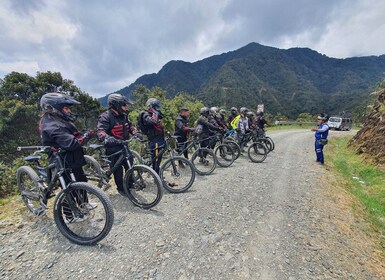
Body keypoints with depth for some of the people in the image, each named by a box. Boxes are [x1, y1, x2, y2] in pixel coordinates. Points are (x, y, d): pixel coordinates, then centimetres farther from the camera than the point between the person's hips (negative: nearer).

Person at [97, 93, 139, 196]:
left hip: (124, 146, 6)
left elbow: (130, 125, 15)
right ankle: (121, 189, 27)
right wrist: (107, 138, -48)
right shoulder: (105, 117, -17)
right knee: (118, 170, 6)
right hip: (113, 149, -6)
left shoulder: (123, 116, 6)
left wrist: (135, 132, -5)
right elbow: (100, 131, -27)